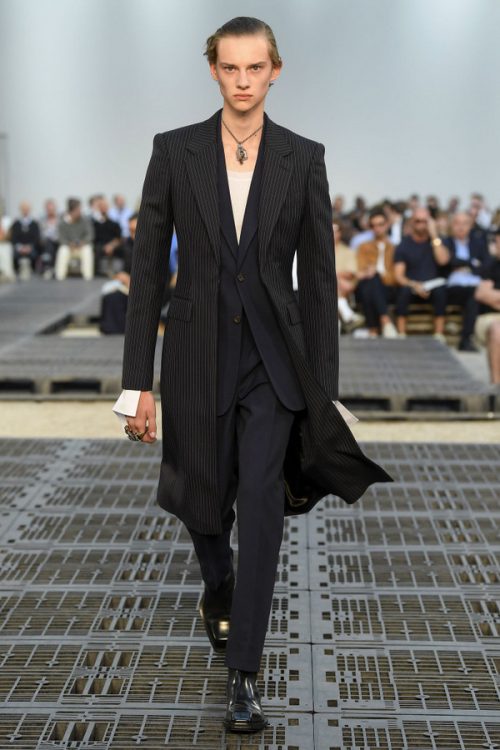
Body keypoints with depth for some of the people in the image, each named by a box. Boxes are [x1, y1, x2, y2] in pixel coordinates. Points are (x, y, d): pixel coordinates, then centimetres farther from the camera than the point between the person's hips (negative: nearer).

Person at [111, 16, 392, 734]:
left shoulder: (304, 157, 0)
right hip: (199, 352, 1)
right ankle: (218, 589, 49)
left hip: (274, 356, -1)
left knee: (261, 504, -14)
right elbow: (148, 268, -2)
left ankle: (244, 672, -4)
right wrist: (138, 383, -4)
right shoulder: (174, 150, -2)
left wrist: (325, 391, -1)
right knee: (204, 502, 14)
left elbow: (319, 277, 1)